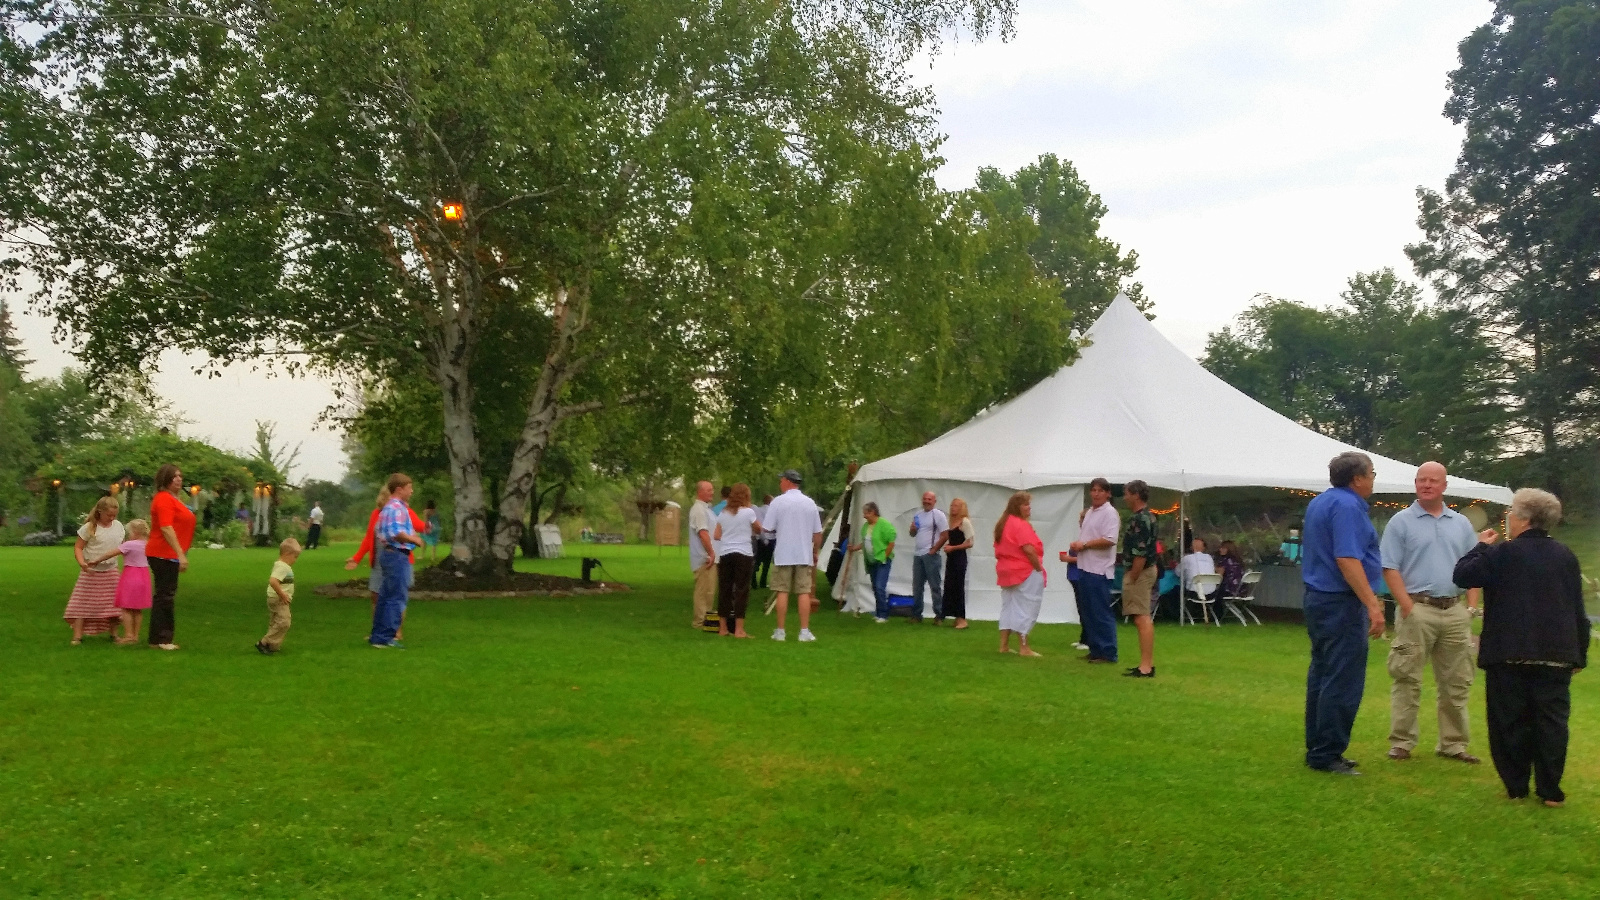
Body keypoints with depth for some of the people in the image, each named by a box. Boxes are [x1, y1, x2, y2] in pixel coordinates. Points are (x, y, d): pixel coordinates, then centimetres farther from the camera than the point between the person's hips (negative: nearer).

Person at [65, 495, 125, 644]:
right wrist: (82, 562, -25)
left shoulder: (118, 526, 5)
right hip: (91, 572, -4)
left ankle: (113, 633, 18)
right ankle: (77, 636, 0)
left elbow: (122, 547, 16)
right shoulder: (89, 527, -9)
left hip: (111, 572, 4)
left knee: (113, 604, 7)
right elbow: (78, 547, -9)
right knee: (82, 604, -3)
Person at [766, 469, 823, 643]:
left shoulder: (778, 501, -6)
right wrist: (815, 552, 19)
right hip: (804, 555, 2)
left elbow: (768, 528, -8)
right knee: (804, 592, 4)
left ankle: (780, 631, 7)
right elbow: (818, 532, 7)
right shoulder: (810, 503, 4)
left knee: (782, 592, 4)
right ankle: (804, 631, 2)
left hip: (783, 555, -2)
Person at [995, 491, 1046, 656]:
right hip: (1026, 572, -9)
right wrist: (1040, 569, -14)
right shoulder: (1021, 525, -16)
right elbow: (1029, 550, -24)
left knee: (1008, 607, 14)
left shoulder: (1002, 523, 13)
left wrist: (1006, 564, 18)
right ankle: (1023, 648, 0)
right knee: (1025, 609, -3)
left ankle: (1004, 645, 15)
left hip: (1007, 571, 9)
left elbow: (999, 549, 16)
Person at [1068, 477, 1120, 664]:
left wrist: (1084, 545, -17)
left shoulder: (1110, 513, -11)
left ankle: (1108, 653, 2)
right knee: (1087, 612, 13)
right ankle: (1095, 649, 22)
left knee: (1102, 613, -5)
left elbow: (1109, 540, -22)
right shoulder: (1089, 512, 17)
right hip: (1085, 568, 9)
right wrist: (1076, 546, 7)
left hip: (1099, 570, -9)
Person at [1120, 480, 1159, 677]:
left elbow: (1141, 553, -24)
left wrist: (1132, 578, -20)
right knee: (1144, 618, 14)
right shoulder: (1146, 516, 14)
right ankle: (1148, 663, 20)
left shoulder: (1140, 519, -19)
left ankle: (1146, 667, -9)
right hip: (1146, 570, 11)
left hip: (1140, 572, -11)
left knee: (1142, 619, -10)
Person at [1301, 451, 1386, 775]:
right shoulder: (1347, 506, -16)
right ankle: (1327, 754, -2)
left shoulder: (1318, 503, 15)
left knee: (1321, 675, 13)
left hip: (1317, 598, 10)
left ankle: (1317, 749, 19)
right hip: (1342, 603, -10)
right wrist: (1372, 605, -24)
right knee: (1343, 682, -5)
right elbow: (1347, 559, -24)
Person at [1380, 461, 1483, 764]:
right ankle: (1401, 743, 3)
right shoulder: (1401, 521, -1)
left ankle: (1453, 743, 21)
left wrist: (1470, 607, 2)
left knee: (1456, 683, 10)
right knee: (1407, 680, -3)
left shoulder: (1461, 523, 13)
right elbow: (1390, 568, -6)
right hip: (1418, 609, -5)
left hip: (1455, 611, 5)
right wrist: (1408, 608, -13)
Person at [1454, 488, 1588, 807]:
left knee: (1510, 721, 5)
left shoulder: (1504, 554, -9)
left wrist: (1482, 547, 8)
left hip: (1510, 654, -4)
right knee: (1551, 722, 6)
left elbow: (1461, 576, -5)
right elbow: (1578, 610, 13)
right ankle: (1550, 790, 7)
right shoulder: (1566, 556, 9)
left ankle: (1516, 787, 10)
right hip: (1557, 655, 4)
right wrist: (1579, 655, 19)